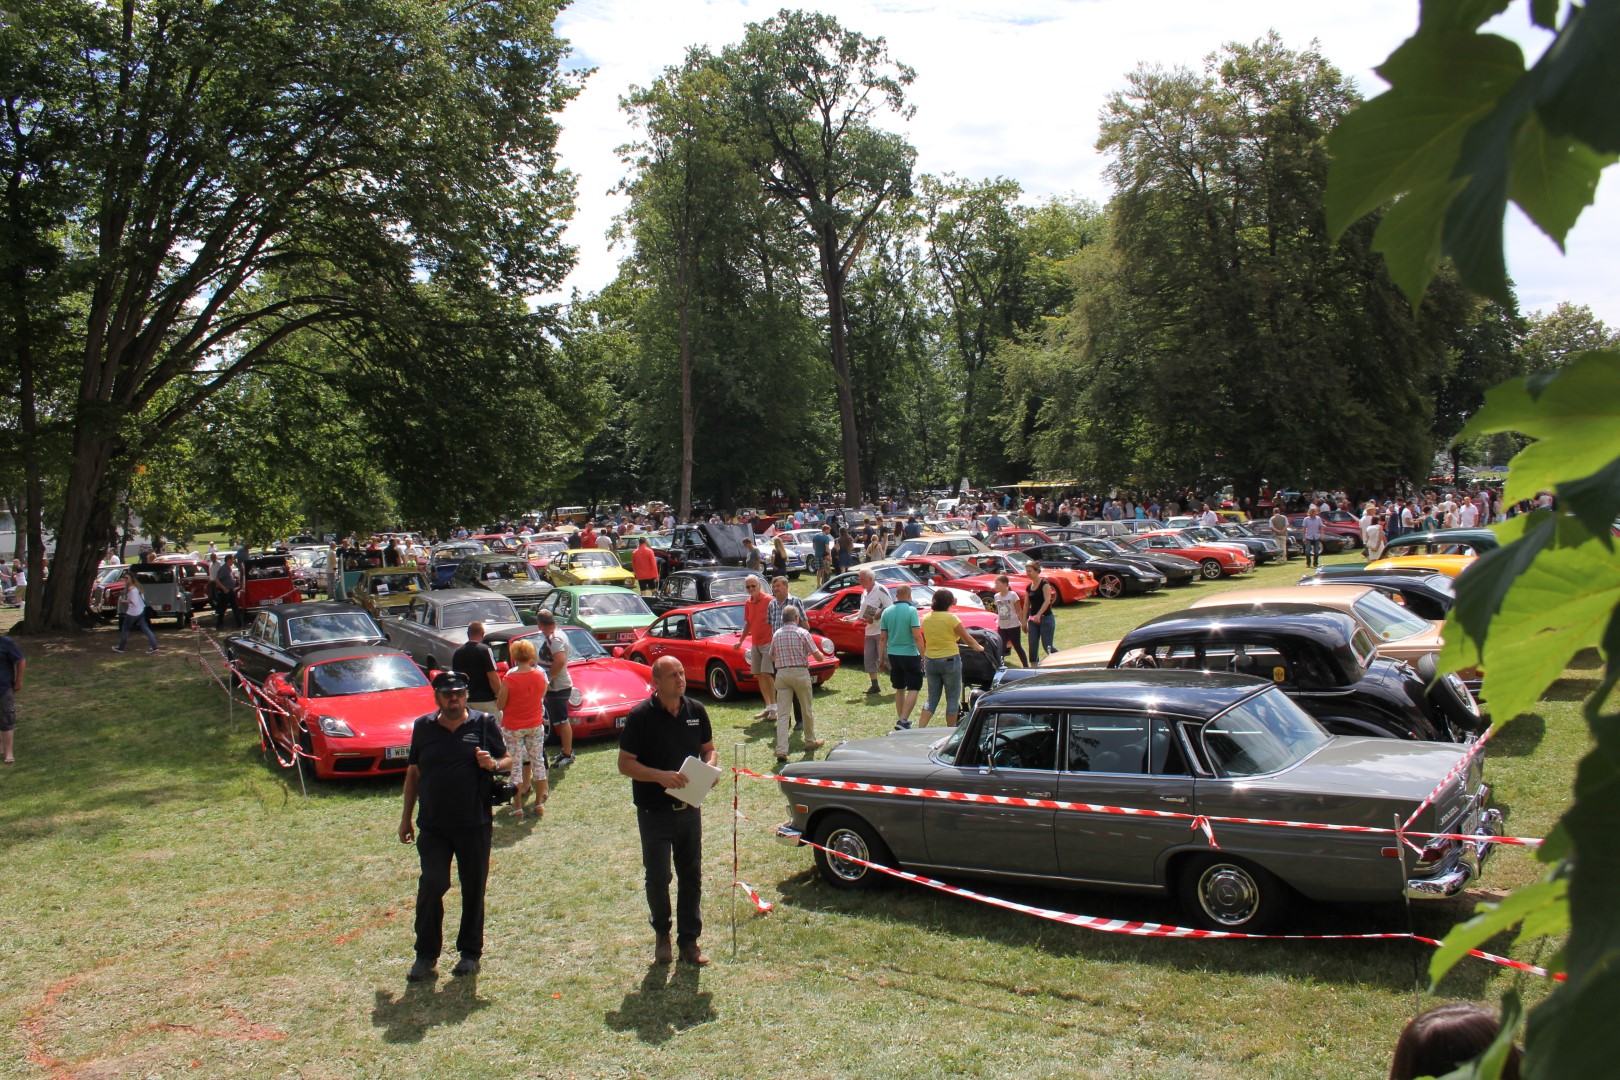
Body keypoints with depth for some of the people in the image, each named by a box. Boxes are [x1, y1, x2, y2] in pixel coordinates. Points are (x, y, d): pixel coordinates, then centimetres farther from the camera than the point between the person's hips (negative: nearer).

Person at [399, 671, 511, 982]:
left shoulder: (484, 723, 0)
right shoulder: (423, 726, 5)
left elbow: (508, 761, 7)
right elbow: (413, 772, 12)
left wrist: (493, 764, -17)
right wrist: (406, 817, 12)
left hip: (474, 824, -1)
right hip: (432, 826, 1)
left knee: (473, 888, 7)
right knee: (431, 885, -8)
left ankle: (470, 952, 23)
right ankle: (426, 955, 8)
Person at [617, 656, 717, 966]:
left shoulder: (696, 711, 2)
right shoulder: (641, 716, -13)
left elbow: (708, 749, 13)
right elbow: (625, 763, -12)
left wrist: (710, 766, -10)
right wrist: (660, 776, -26)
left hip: (689, 809, 4)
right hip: (654, 811, -4)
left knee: (691, 876, 10)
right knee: (657, 878, 2)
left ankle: (689, 941, 24)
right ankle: (661, 934, 28)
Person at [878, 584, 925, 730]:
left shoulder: (887, 611, 3)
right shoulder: (911, 610, -13)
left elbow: (882, 638, 5)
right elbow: (917, 636, -18)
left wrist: (882, 658, 13)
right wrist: (923, 656, -13)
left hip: (893, 655, 6)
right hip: (910, 654, -6)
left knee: (899, 689, 17)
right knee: (913, 689, -1)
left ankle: (902, 720, 24)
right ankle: (903, 720, -13)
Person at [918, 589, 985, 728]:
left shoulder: (926, 618, 4)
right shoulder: (951, 618, -12)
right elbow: (967, 638, -2)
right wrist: (978, 647, 16)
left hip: (930, 661, 5)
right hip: (949, 660, -5)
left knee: (932, 698, 13)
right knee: (953, 699, 7)